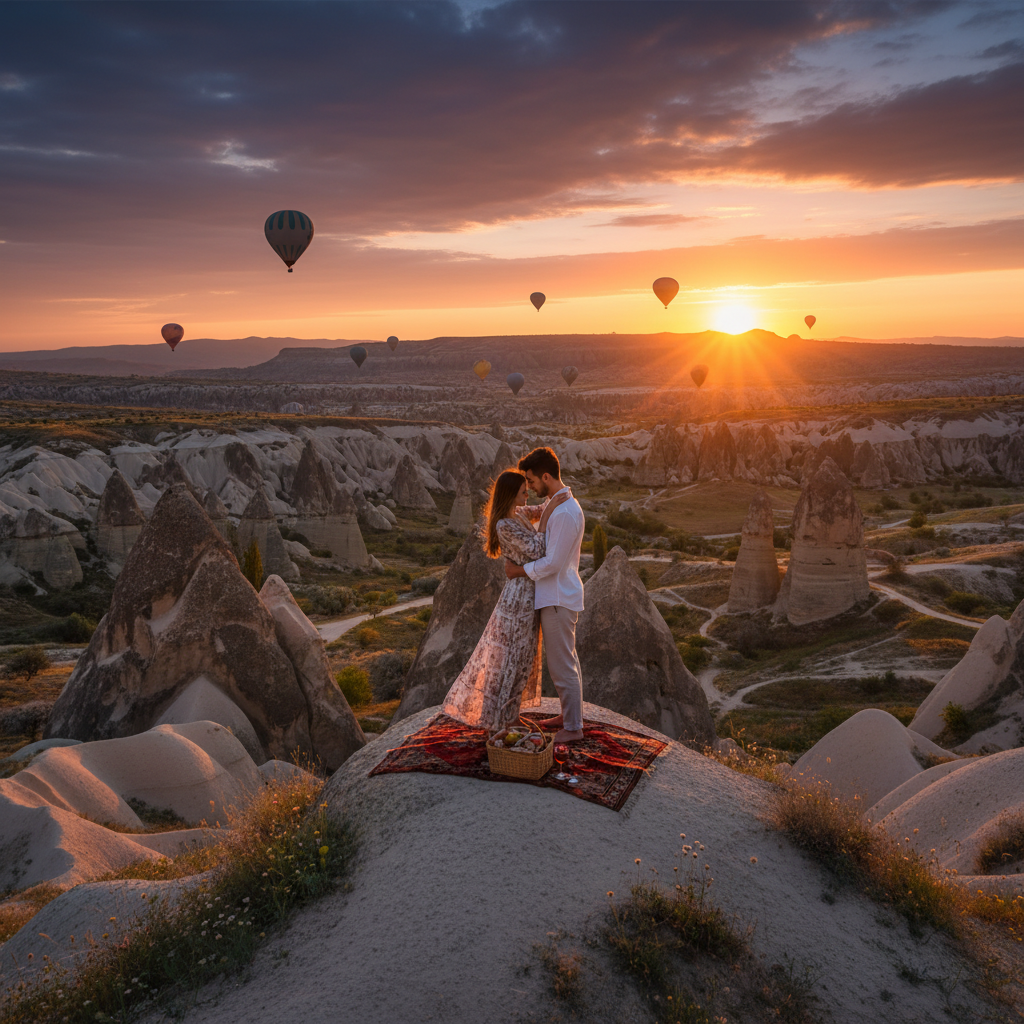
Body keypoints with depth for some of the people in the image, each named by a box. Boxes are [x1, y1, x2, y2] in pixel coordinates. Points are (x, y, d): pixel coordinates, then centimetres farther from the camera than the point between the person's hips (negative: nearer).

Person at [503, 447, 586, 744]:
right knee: (568, 660, 20)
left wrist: (518, 571, -12)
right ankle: (570, 714, 33)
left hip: (558, 599, -10)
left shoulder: (565, 513, -23)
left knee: (562, 666, 0)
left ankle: (573, 728, 11)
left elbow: (552, 563, -23)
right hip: (556, 595, 10)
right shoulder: (555, 503, 8)